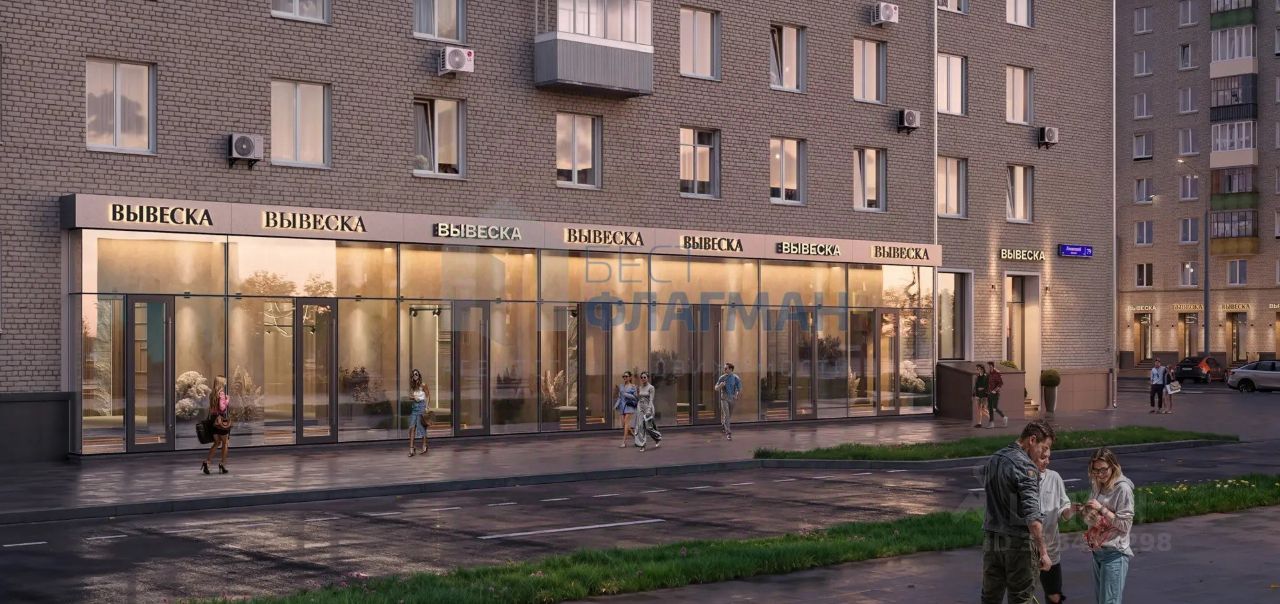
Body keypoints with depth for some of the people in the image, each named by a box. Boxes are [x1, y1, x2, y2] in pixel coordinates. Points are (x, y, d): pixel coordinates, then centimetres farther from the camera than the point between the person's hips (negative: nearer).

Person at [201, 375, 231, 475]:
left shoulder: (212, 394, 8)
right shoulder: (221, 394, -14)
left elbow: (211, 408, 13)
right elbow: (222, 407, -21)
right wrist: (227, 401, -7)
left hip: (213, 421, 7)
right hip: (222, 421, -7)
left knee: (217, 443, 15)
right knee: (225, 443, 9)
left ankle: (206, 461, 1)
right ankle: (222, 464, 10)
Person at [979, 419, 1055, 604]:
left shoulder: (993, 459, 8)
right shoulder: (1025, 466, -17)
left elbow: (981, 473, 30)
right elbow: (1032, 515, -23)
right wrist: (1043, 551, -20)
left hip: (990, 539, 7)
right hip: (1017, 542, -7)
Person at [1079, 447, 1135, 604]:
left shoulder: (1123, 488, -12)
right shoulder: (1097, 487, 10)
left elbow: (1125, 525, -14)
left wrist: (1101, 509, -19)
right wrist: (1084, 511, -4)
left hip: (1115, 553, -8)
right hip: (1097, 551, 8)